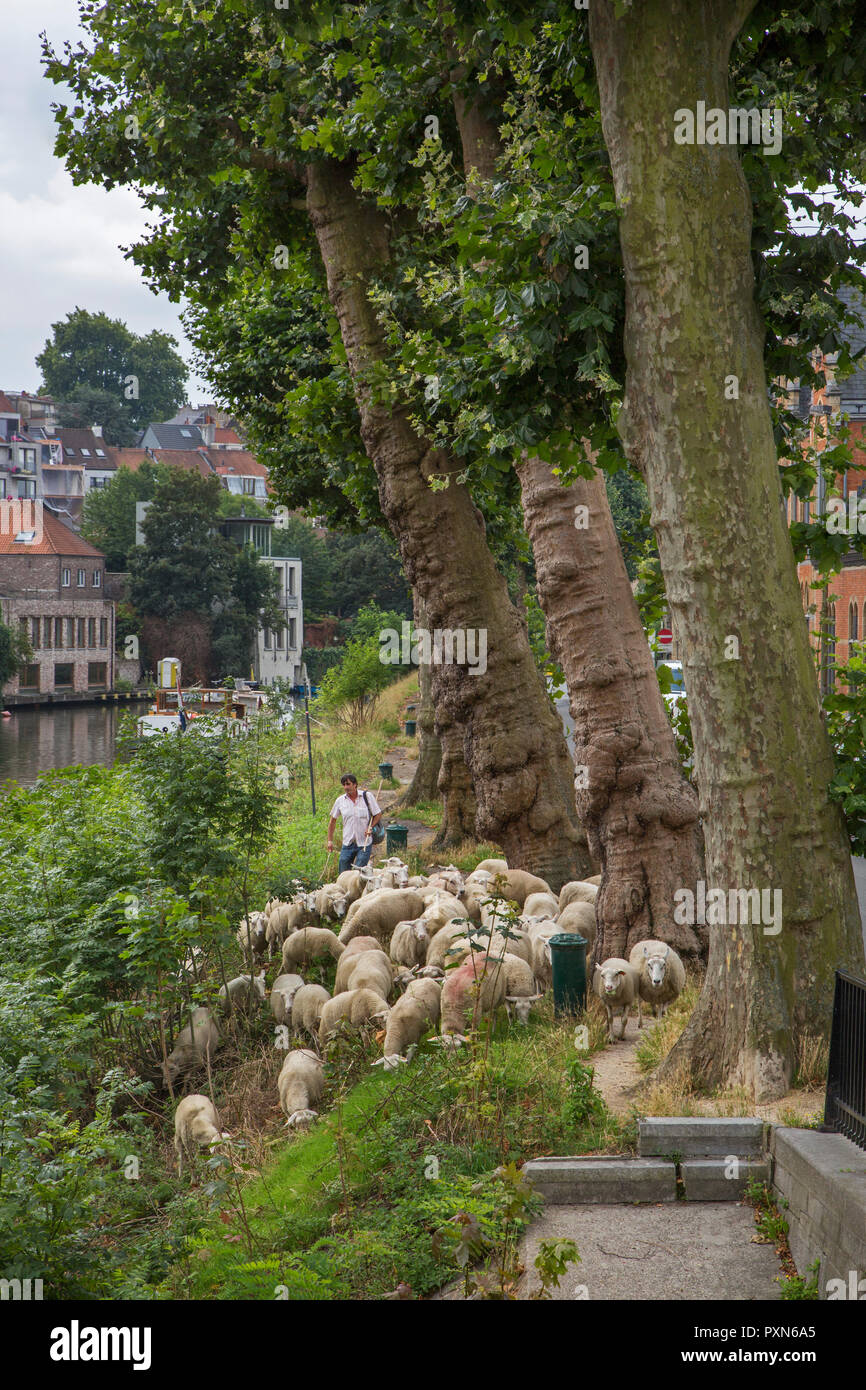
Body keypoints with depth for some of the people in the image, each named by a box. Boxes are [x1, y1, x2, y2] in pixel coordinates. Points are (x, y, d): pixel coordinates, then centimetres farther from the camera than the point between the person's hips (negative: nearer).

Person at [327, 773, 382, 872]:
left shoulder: (367, 796, -4)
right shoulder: (340, 801, 3)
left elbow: (378, 814, 3)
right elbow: (332, 821, 14)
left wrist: (370, 827, -12)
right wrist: (330, 840, 11)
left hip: (364, 843, -3)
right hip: (348, 844, 3)